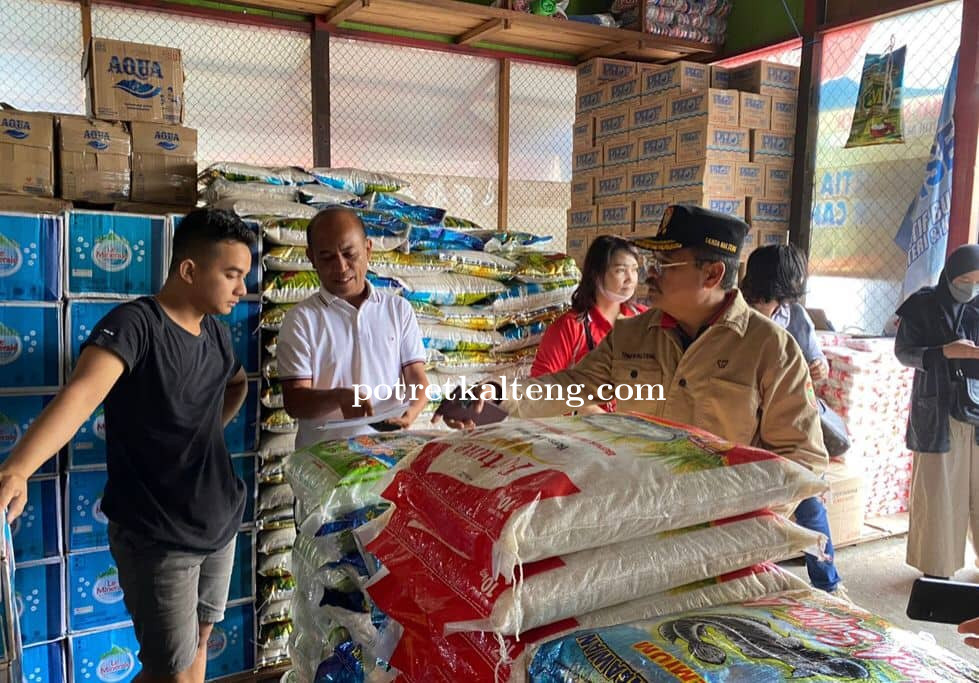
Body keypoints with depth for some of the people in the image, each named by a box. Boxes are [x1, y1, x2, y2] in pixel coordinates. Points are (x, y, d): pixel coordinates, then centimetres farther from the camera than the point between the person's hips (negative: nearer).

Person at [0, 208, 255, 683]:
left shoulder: (216, 331, 4)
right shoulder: (135, 323, -19)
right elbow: (81, 393, -36)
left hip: (220, 523, 7)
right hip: (156, 537, -7)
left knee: (198, 641, 22)